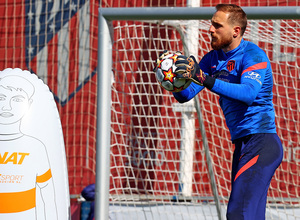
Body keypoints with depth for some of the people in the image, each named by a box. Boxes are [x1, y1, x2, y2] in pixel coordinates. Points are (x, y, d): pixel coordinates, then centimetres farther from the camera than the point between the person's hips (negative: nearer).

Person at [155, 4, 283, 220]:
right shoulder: (213, 58, 12)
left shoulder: (253, 55, -11)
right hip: (242, 145, 9)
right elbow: (185, 95, 8)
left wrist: (206, 80, -38)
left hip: (261, 144, -9)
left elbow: (248, 93, -29)